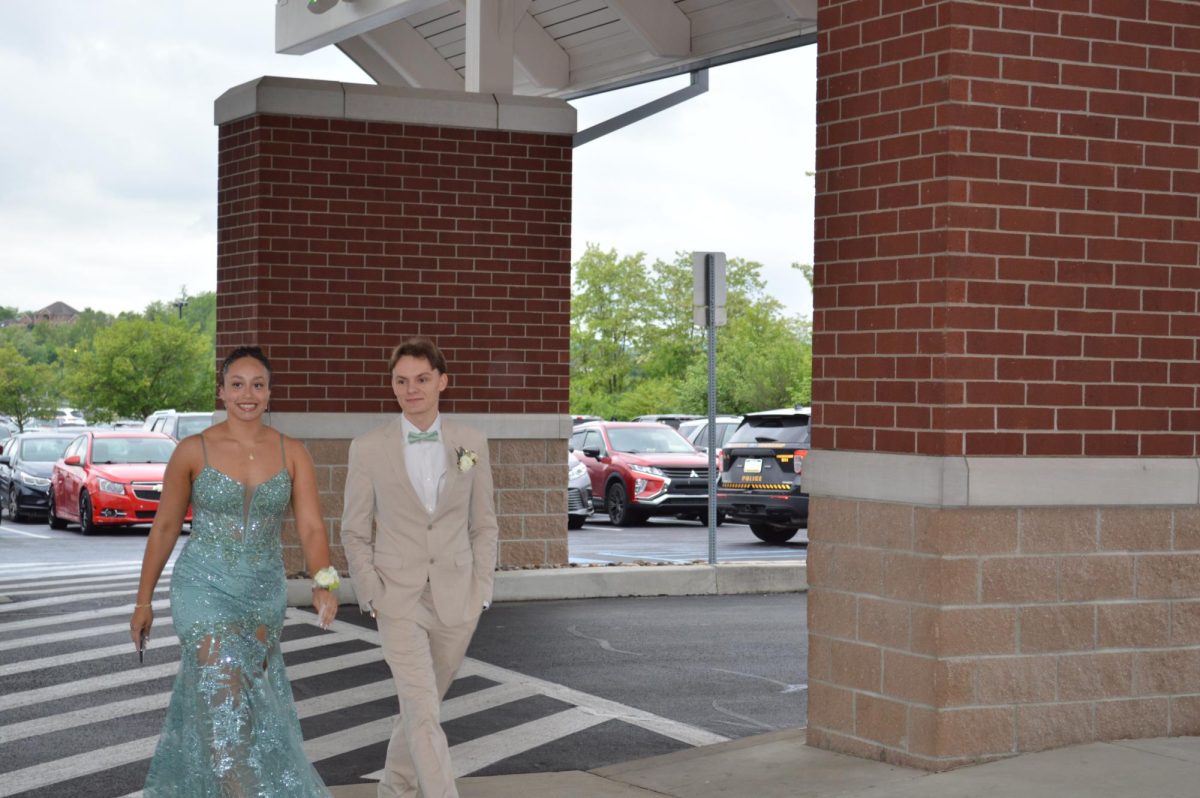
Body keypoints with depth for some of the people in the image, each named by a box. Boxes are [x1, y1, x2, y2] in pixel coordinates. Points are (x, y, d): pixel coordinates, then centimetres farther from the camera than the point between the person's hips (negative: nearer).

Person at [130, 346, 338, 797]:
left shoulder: (293, 454, -3)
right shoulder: (193, 451, -8)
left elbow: (311, 528, -9)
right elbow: (164, 527, 0)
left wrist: (324, 583, -28)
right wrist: (143, 601, 4)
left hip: (265, 593, 3)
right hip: (205, 590, -3)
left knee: (205, 700, 17)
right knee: (223, 706, -13)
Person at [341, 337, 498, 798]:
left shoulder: (472, 444, 3)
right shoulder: (368, 449, -2)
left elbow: (484, 526, 9)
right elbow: (354, 532, 4)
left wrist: (481, 592, 2)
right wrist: (372, 596, -4)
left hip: (455, 600, 3)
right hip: (399, 599, -3)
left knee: (422, 705, 14)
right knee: (422, 712, -12)